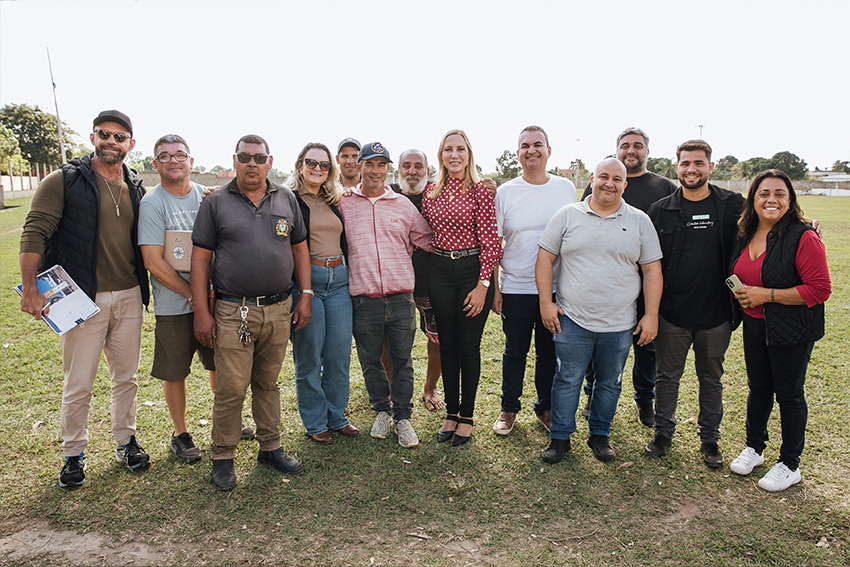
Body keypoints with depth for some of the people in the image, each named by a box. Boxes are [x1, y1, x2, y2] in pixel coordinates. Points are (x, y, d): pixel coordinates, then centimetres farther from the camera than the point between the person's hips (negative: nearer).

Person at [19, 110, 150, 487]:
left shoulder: (135, 188, 10)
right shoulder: (64, 181, -5)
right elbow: (34, 234, -9)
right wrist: (30, 288, -15)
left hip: (128, 296, 4)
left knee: (126, 376, 14)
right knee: (78, 385, 4)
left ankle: (125, 440, 31)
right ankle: (73, 453, 23)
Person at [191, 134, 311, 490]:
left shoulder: (286, 199, 10)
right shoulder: (216, 202, 1)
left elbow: (299, 249, 13)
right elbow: (200, 258, 0)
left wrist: (305, 295, 6)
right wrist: (201, 310, -6)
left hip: (279, 309, 3)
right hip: (233, 311, -3)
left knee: (268, 383, 14)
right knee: (231, 388, -2)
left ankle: (271, 447, 27)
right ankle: (222, 457, 15)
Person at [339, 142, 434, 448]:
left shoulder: (403, 205, 8)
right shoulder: (344, 204, 4)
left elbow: (426, 240, 15)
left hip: (400, 297, 1)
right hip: (363, 299, 0)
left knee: (402, 360, 7)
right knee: (370, 360, 12)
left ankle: (402, 417, 23)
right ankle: (382, 411, 33)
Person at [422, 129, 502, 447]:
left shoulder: (479, 191, -5)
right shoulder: (431, 193, 8)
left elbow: (489, 241, -8)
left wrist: (482, 284, -13)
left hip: (473, 269, -4)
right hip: (440, 271, 4)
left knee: (469, 346, 3)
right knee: (447, 345, 10)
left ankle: (467, 417, 18)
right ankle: (451, 413, 24)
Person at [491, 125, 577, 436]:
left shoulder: (566, 188, 4)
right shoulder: (505, 192, -2)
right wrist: (494, 288, -5)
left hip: (556, 288, 2)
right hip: (515, 288, -1)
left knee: (549, 352, 13)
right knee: (515, 352, 10)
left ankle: (545, 408, 31)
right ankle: (509, 409, 28)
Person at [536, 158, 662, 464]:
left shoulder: (639, 221, 4)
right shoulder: (567, 215, 1)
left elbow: (652, 270, 4)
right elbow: (545, 257, 1)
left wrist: (651, 315, -1)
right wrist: (546, 302, -5)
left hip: (619, 324, 2)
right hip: (572, 320, -1)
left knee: (609, 382, 14)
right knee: (567, 380, 5)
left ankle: (600, 435, 32)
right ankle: (560, 437, 21)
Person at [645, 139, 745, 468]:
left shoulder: (733, 206, -1)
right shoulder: (660, 210, 0)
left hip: (716, 315, 0)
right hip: (672, 314, 0)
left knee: (711, 379, 15)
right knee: (668, 376, 12)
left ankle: (710, 438, 32)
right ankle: (663, 432, 30)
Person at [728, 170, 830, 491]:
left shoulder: (803, 238, -17)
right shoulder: (745, 235, 3)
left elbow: (820, 290, -20)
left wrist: (766, 295, -22)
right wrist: (741, 294, 1)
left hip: (791, 331, -5)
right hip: (754, 326, 6)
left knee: (788, 393, 7)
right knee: (758, 388, 18)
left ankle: (790, 465, 24)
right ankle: (754, 447, 36)